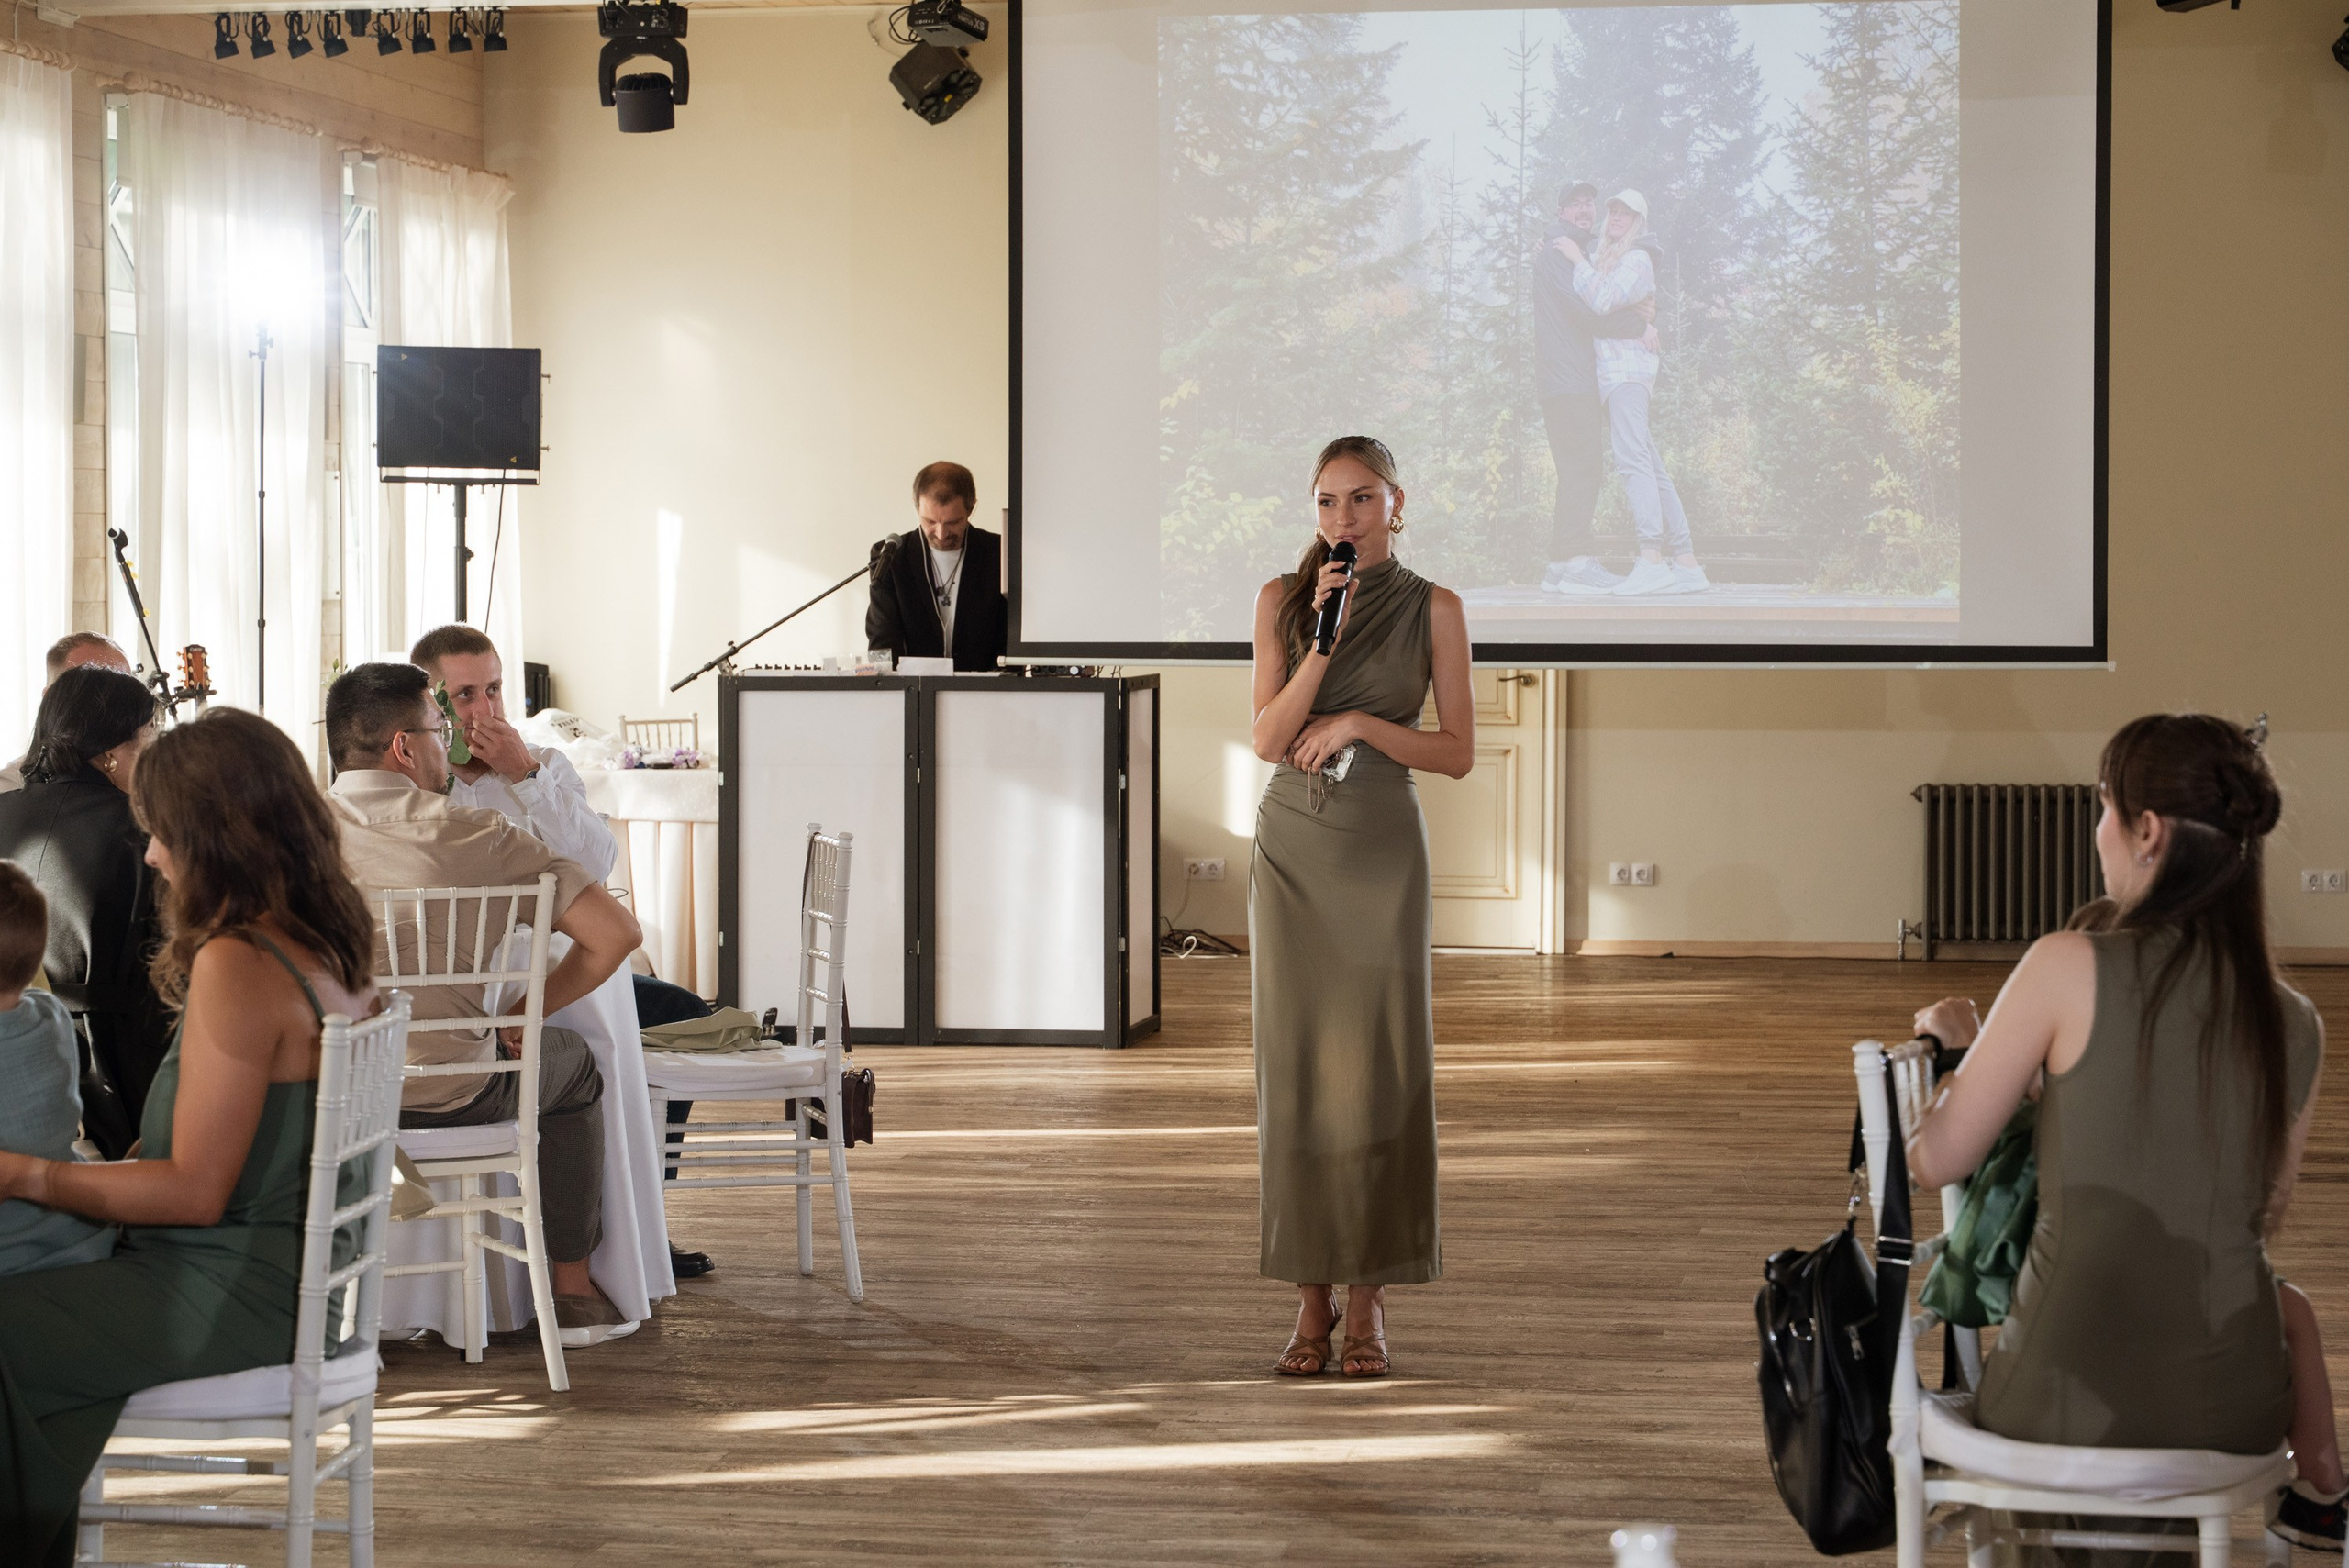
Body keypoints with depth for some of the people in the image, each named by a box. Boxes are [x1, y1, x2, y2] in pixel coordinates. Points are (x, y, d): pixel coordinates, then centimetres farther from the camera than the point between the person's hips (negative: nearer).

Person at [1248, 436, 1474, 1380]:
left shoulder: (1434, 609, 2)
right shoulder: (1284, 600, 5)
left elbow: (1458, 753, 1)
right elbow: (1268, 738, -3)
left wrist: (1358, 722, -11)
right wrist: (1324, 637, -13)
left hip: (1383, 849, -1)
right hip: (1293, 848, 1)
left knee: (1377, 1067, -3)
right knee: (1295, 1064, 1)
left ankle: (1367, 1300, 6)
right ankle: (1311, 1296, 8)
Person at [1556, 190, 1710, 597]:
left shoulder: (1636, 259, -1)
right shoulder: (1604, 259, 27)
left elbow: (1603, 299, -14)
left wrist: (1576, 259, -6)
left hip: (1627, 366, -10)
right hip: (1612, 372, 10)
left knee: (1632, 458, -22)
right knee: (1652, 469, 5)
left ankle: (1651, 560, -34)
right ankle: (1686, 564, 2)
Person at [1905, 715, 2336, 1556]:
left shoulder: (2069, 968, -15)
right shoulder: (2297, 1027, -4)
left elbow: (1937, 1161, -8)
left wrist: (1961, 1044, 11)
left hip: (2060, 1401, -3)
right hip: (2233, 1414, 3)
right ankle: (2321, 1495, 53)